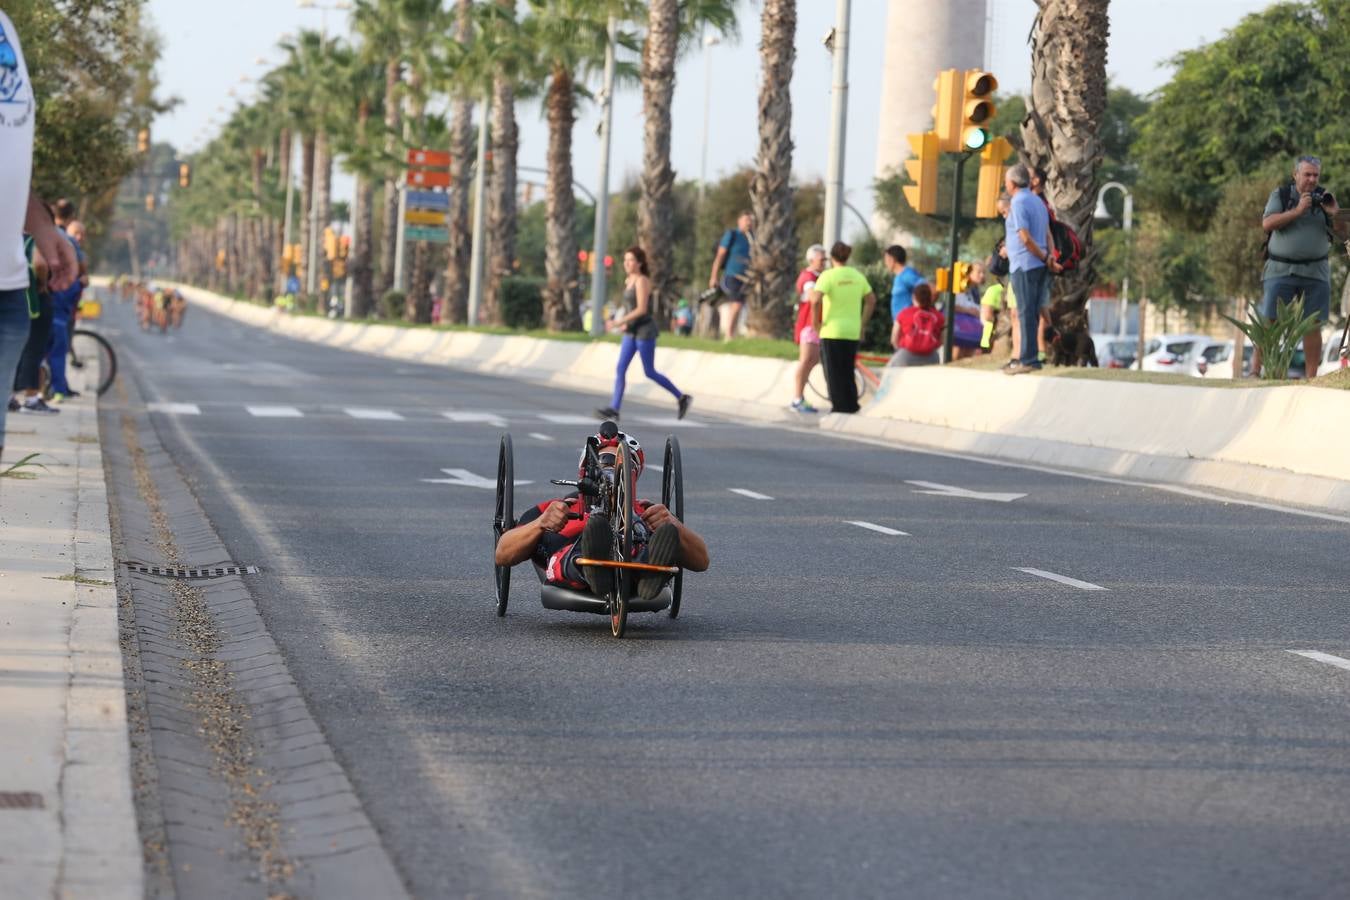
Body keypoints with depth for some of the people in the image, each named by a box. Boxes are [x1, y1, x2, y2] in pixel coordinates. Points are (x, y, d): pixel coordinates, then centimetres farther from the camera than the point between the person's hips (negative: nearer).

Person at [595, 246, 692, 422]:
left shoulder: (642, 281, -16)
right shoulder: (629, 281, 11)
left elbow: (642, 309, -23)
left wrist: (619, 322, -22)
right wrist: (626, 323, 12)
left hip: (645, 331, -9)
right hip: (632, 332, 9)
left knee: (650, 373, 0)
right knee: (620, 369, -1)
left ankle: (681, 397, 14)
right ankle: (613, 409, -4)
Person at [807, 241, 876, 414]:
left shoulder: (828, 275, -11)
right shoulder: (857, 275, 7)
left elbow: (816, 300, -24)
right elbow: (871, 300, 13)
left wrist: (815, 322, -11)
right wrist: (862, 323, 18)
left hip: (832, 331, -5)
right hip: (853, 332, 5)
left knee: (834, 374, 2)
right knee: (848, 372, 16)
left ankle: (839, 407, 0)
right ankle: (852, 407, 18)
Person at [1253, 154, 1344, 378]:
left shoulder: (1324, 197, 9)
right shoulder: (1280, 195, 3)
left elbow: (1339, 234, 8)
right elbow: (1267, 224, -11)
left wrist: (1334, 214, -12)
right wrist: (1298, 211, -16)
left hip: (1315, 272, 2)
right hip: (1281, 269, -2)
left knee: (1313, 326, 0)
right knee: (1268, 322, -6)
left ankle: (1311, 377, 4)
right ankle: (1255, 371, -2)